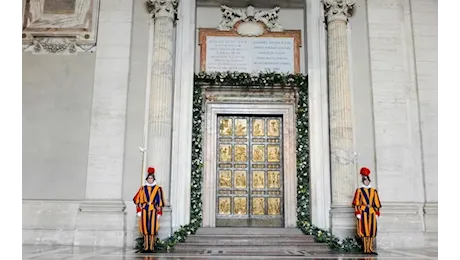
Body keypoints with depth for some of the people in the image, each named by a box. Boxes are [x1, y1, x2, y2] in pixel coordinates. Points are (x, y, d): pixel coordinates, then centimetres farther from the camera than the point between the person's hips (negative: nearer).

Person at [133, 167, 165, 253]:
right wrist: (139, 210, -1)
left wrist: (159, 213, -2)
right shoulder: (143, 188, 8)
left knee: (152, 228, -4)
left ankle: (151, 247, 3)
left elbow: (160, 201, 3)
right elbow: (137, 200, 8)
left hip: (153, 210, -2)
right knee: (145, 228, 2)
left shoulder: (158, 189, 3)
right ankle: (146, 247, 9)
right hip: (144, 210, 2)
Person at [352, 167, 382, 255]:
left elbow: (377, 203, 13)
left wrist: (377, 213, 7)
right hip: (363, 212, -4)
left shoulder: (374, 191, 12)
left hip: (372, 212, 4)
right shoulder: (359, 191, 2)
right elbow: (356, 203, -2)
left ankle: (370, 248, 9)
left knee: (372, 231, 3)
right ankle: (365, 249, 0)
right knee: (364, 230, -4)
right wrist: (358, 213, -9)